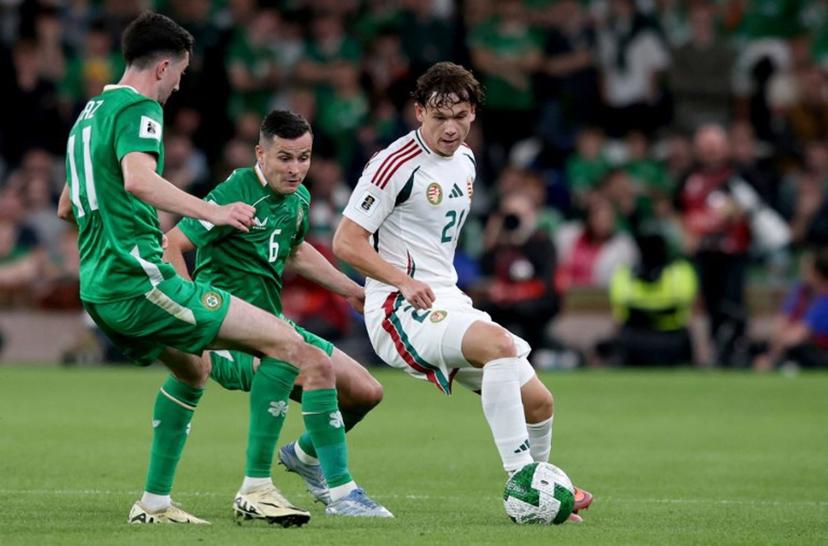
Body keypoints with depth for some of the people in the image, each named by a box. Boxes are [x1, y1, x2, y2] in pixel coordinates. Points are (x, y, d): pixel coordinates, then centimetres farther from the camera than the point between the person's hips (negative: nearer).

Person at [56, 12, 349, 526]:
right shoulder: (139, 107, -8)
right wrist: (212, 211, -35)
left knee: (192, 369, 33)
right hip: (138, 279, -10)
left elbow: (65, 207, 32)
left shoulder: (90, 114, 20)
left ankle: (155, 502, 27)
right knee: (286, 342, -10)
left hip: (99, 290, 10)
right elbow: (137, 178, -29)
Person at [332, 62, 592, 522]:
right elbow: (346, 242, -14)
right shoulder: (396, 164, -13)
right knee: (499, 343, -34)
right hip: (400, 309, -8)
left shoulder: (465, 160, 13)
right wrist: (405, 281, -25)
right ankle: (522, 480, -32)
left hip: (447, 303, 8)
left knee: (538, 400, 3)